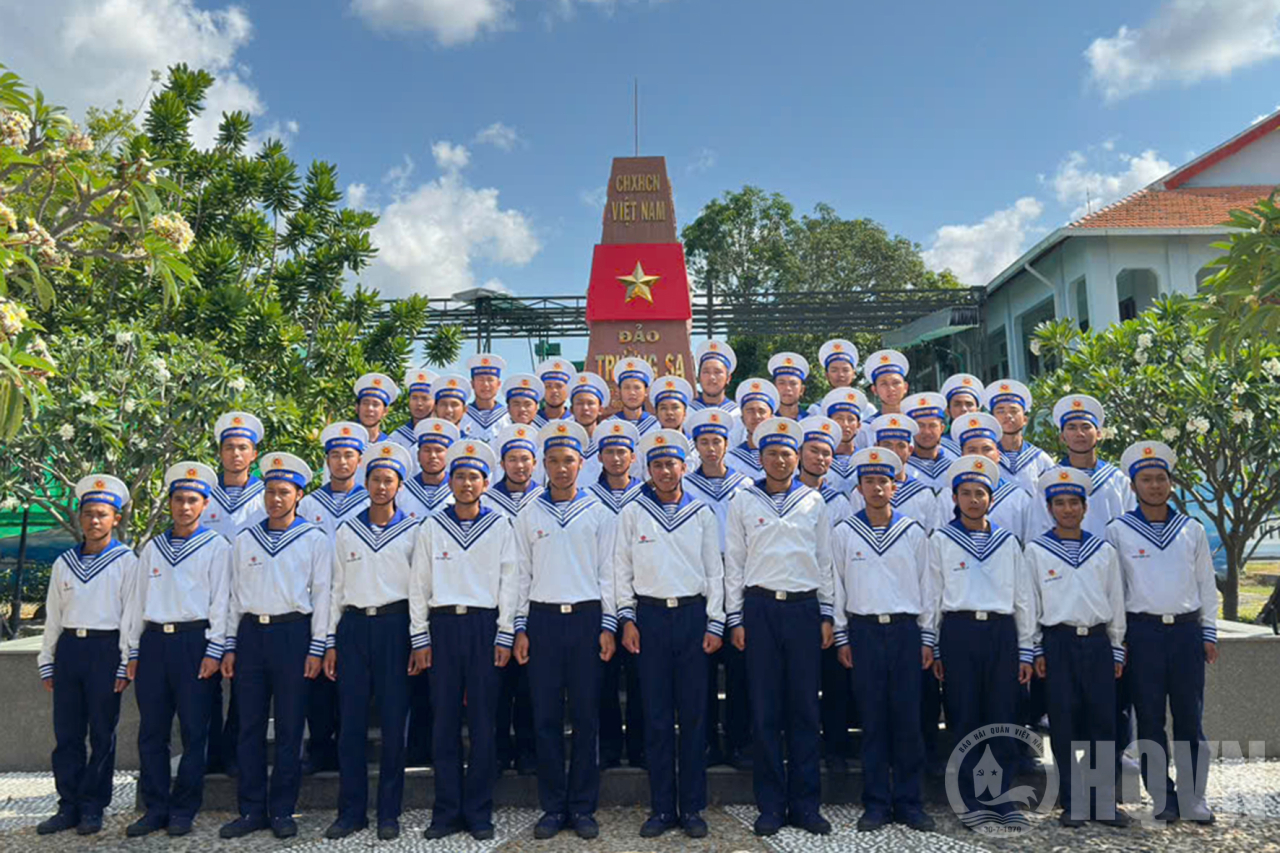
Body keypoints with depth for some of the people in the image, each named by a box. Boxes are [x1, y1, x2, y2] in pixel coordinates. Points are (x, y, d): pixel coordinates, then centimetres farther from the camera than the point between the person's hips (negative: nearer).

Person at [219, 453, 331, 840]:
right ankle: (251, 809, 18)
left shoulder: (315, 540, 1)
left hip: (293, 634, -3)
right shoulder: (245, 540, 11)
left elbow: (321, 597, -1)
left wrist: (316, 649, -5)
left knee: (289, 728, 3)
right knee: (249, 725, 7)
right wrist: (230, 646, 9)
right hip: (251, 634, 3)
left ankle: (281, 811, 14)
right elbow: (235, 595, 13)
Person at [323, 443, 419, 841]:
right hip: (353, 626, 2)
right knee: (351, 721, 4)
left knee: (394, 721, 2)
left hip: (394, 625, -2)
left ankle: (389, 812, 14)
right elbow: (337, 588, 13)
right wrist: (331, 641, 7)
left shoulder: (413, 531, 3)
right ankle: (351, 810, 17)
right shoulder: (346, 532, 11)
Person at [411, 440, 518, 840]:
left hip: (485, 626, -1)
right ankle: (447, 811, 16)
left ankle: (479, 812, 13)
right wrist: (421, 638, 3)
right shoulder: (432, 527, 8)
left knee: (483, 722, 2)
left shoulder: (500, 526, 5)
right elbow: (419, 585, 8)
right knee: (445, 721, 5)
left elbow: (508, 583, 3)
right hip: (443, 626, 1)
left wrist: (504, 636, -2)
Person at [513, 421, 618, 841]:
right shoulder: (529, 516, 8)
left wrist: (608, 625, -2)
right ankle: (553, 807, 16)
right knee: (546, 716, 4)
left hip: (587, 617, -1)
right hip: (542, 618, 1)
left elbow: (608, 572, 4)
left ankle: (583, 807, 15)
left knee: (586, 716, 3)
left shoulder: (599, 514, 5)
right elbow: (521, 574, 8)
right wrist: (520, 628, 3)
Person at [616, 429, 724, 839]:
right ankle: (662, 807, 17)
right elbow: (622, 569, 5)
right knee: (656, 716, 5)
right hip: (650, 616, 0)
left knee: (694, 714, 5)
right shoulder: (632, 513, 5)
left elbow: (714, 571, 7)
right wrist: (627, 619, -1)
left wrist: (714, 624, 1)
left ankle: (692, 807, 17)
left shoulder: (702, 513, 7)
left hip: (693, 614, 1)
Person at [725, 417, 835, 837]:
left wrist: (826, 615, 5)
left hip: (804, 608, 1)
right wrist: (735, 619, 1)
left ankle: (804, 803, 16)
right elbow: (733, 563, 5)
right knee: (765, 709, 3)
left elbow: (825, 561, 11)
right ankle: (771, 805, 14)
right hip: (760, 608, -1)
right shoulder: (743, 501, 6)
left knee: (805, 708, 5)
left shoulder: (814, 502, 9)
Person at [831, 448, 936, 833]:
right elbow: (837, 587, 4)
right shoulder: (844, 532, 3)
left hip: (905, 629, 1)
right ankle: (876, 804, 14)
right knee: (872, 720, 4)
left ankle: (910, 802, 16)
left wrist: (927, 638, 4)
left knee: (908, 718, 3)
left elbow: (925, 586, 7)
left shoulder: (913, 532, 5)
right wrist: (842, 638, 1)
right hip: (863, 630, 0)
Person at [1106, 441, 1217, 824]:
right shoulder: (1118, 531, 0)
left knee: (1190, 718, 5)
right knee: (1150, 720, 4)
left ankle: (1193, 798, 16)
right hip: (1142, 631, -2)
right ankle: (1163, 798, 14)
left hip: (1186, 630, 2)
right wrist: (1115, 640, -3)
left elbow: (1207, 585, 12)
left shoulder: (1192, 530, 8)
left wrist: (1209, 634, 8)